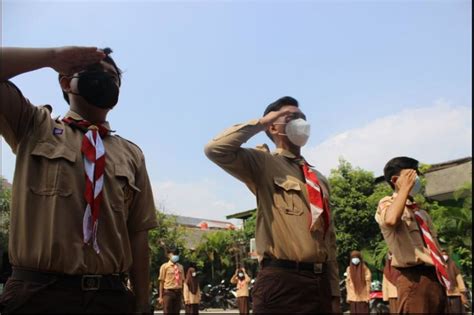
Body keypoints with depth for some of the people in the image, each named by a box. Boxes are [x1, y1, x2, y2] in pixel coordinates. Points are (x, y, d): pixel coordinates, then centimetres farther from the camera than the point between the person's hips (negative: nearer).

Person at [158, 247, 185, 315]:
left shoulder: (180, 267, 12)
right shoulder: (165, 266, 0)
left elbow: (182, 281, 13)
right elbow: (161, 282, -2)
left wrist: (182, 294, 8)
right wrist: (161, 296, -6)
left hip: (178, 292, 4)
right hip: (168, 292, -4)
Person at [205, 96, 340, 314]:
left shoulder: (319, 179, 19)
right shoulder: (263, 163, 2)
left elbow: (329, 240, 16)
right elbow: (215, 149, -16)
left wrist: (334, 292, 12)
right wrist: (261, 122, -6)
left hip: (320, 282, 6)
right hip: (281, 282, -6)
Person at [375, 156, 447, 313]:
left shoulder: (421, 211, 23)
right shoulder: (387, 204, -3)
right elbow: (391, 220, -29)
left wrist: (445, 279, 15)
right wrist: (405, 187, -17)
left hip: (435, 277, 8)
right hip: (414, 278, -8)